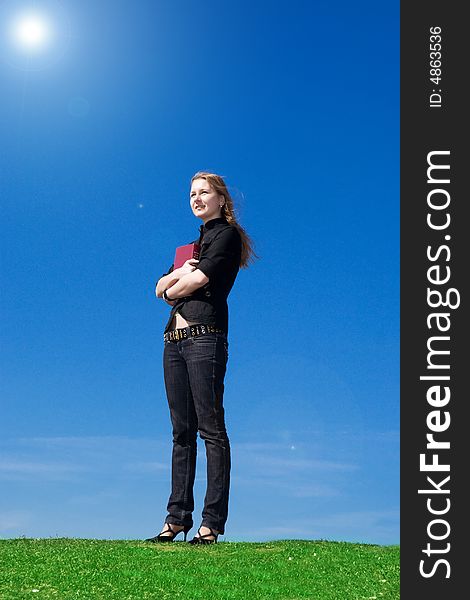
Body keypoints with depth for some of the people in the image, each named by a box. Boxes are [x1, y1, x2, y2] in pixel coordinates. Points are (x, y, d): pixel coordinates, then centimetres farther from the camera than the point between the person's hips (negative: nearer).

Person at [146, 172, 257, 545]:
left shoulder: (227, 234, 2)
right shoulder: (192, 244, 26)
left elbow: (199, 280, -11)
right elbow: (161, 288, 17)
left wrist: (172, 289, 7)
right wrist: (179, 272, -3)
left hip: (204, 336, -8)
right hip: (175, 340, 8)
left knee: (211, 429, -8)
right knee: (182, 431, 6)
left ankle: (213, 522, -6)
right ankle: (178, 517, 9)